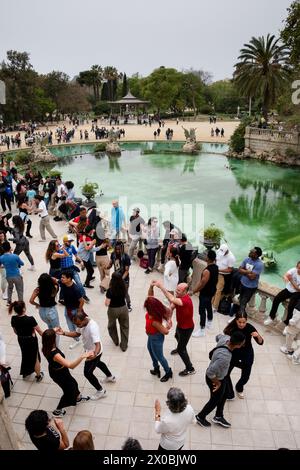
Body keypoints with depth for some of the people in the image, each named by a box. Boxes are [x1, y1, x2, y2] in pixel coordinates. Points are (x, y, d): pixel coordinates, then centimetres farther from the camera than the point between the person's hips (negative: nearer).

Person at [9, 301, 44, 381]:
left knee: (25, 355, 30)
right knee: (36, 358, 17)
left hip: (21, 340, 5)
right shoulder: (30, 319, -31)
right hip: (31, 341, -4)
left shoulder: (13, 319, -16)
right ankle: (38, 376, 35)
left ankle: (25, 372, 49)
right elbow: (39, 331, -19)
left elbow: (15, 331, 2)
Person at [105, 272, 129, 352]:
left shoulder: (110, 290, -25)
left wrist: (107, 298, -4)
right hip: (123, 308, 2)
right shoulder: (123, 288, -12)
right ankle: (124, 345, 25)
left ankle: (116, 341, 44)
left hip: (113, 310, -2)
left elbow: (107, 303, -21)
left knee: (112, 326, 26)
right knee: (124, 326, 18)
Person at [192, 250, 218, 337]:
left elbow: (202, 284, -26)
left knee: (202, 310, -1)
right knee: (209, 306, 27)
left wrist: (193, 291, -14)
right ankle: (209, 323, 45)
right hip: (212, 291, 9)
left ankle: (202, 330, 5)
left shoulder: (207, 271, -32)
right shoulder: (216, 267, -4)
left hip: (205, 293, -9)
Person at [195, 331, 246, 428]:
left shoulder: (226, 338, -22)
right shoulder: (225, 357, -44)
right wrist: (217, 382, -17)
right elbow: (210, 372, -38)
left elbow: (218, 336, 4)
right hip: (216, 379, -7)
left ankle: (218, 417, 52)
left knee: (224, 395, 28)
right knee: (215, 400, 20)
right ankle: (200, 417, 47)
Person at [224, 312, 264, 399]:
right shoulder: (231, 328, -24)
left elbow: (260, 343, -19)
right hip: (234, 353, 0)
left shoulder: (250, 328, -24)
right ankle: (229, 394, 18)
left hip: (247, 354, 0)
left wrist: (258, 336, -38)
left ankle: (239, 388, 44)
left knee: (245, 377, 9)